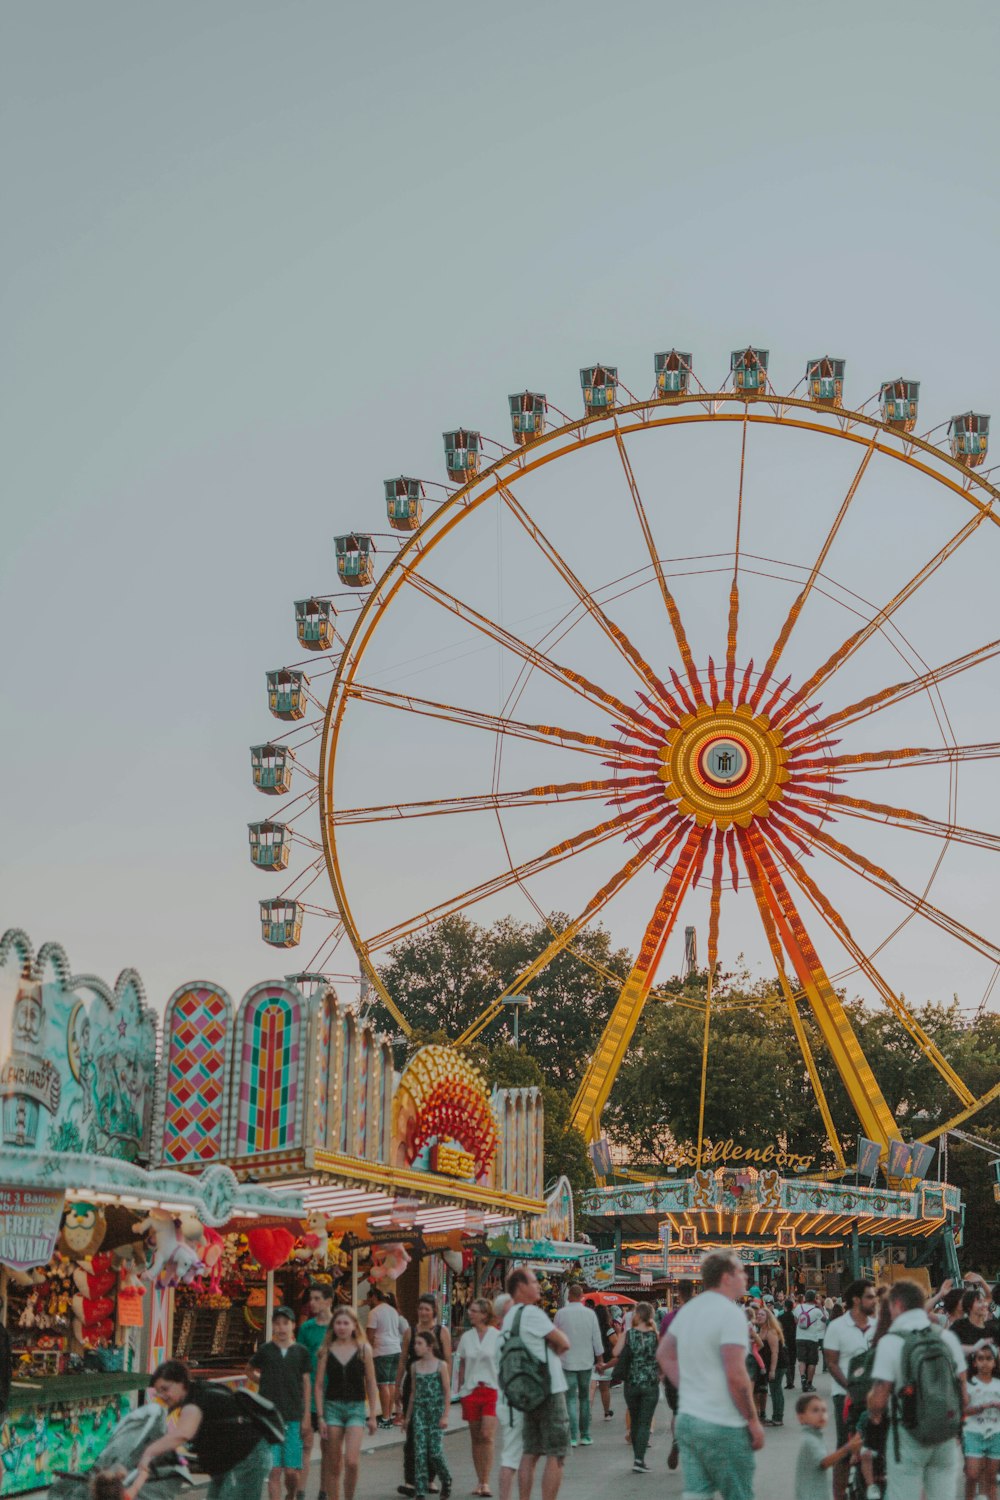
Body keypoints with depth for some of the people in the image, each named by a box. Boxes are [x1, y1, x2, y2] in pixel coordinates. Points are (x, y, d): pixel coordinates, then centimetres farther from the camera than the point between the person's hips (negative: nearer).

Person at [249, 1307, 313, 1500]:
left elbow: (307, 1384, 7)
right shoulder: (264, 1350, 2)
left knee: (292, 1471, 2)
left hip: (293, 1418, 1)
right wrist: (264, 1382, 6)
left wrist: (306, 1415, 3)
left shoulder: (301, 1351, 3)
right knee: (274, 1470, -6)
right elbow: (250, 1370, 19)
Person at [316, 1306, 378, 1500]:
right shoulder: (326, 1351, 0)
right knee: (333, 1464, 4)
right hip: (332, 1406, 1)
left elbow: (371, 1384, 4)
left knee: (351, 1461, -13)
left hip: (356, 1407, -1)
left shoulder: (363, 1349, 0)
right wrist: (320, 1417, -3)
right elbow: (319, 1385, 2)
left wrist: (373, 1415, 3)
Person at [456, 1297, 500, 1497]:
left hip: (492, 1389, -3)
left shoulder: (497, 1336, -3)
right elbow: (462, 1365, 12)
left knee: (487, 1435, -13)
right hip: (471, 1390, 3)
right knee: (475, 1437, 7)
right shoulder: (466, 1337, 7)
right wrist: (459, 1390, 9)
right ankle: (480, 1481, 15)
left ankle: (486, 1482, -8)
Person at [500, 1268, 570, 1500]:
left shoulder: (509, 1317, 12)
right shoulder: (531, 1313, -16)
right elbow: (564, 1344, -14)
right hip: (550, 1391, -9)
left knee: (530, 1454, 12)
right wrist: (555, 1351, 7)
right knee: (555, 1456, -4)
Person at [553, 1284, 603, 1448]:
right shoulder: (590, 1313, -3)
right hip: (586, 1361, 2)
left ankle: (573, 1436, -10)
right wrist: (601, 1360, 10)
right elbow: (597, 1339, 1)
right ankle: (585, 1435, 16)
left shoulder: (561, 1314, -7)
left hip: (567, 1362, -2)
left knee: (571, 1398, -1)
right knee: (585, 1398, 14)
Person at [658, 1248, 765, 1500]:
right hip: (723, 1426, -7)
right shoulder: (730, 1313, -16)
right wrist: (753, 1421, -12)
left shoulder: (689, 1309, 10)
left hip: (688, 1419, 8)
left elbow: (664, 1354, 20)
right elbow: (736, 1375, -21)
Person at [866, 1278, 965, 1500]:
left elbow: (878, 1399, -14)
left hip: (908, 1434, -4)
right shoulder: (947, 1337, 2)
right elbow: (962, 1390, 6)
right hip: (947, 1434, 4)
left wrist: (875, 1413, 7)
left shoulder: (890, 1342, -12)